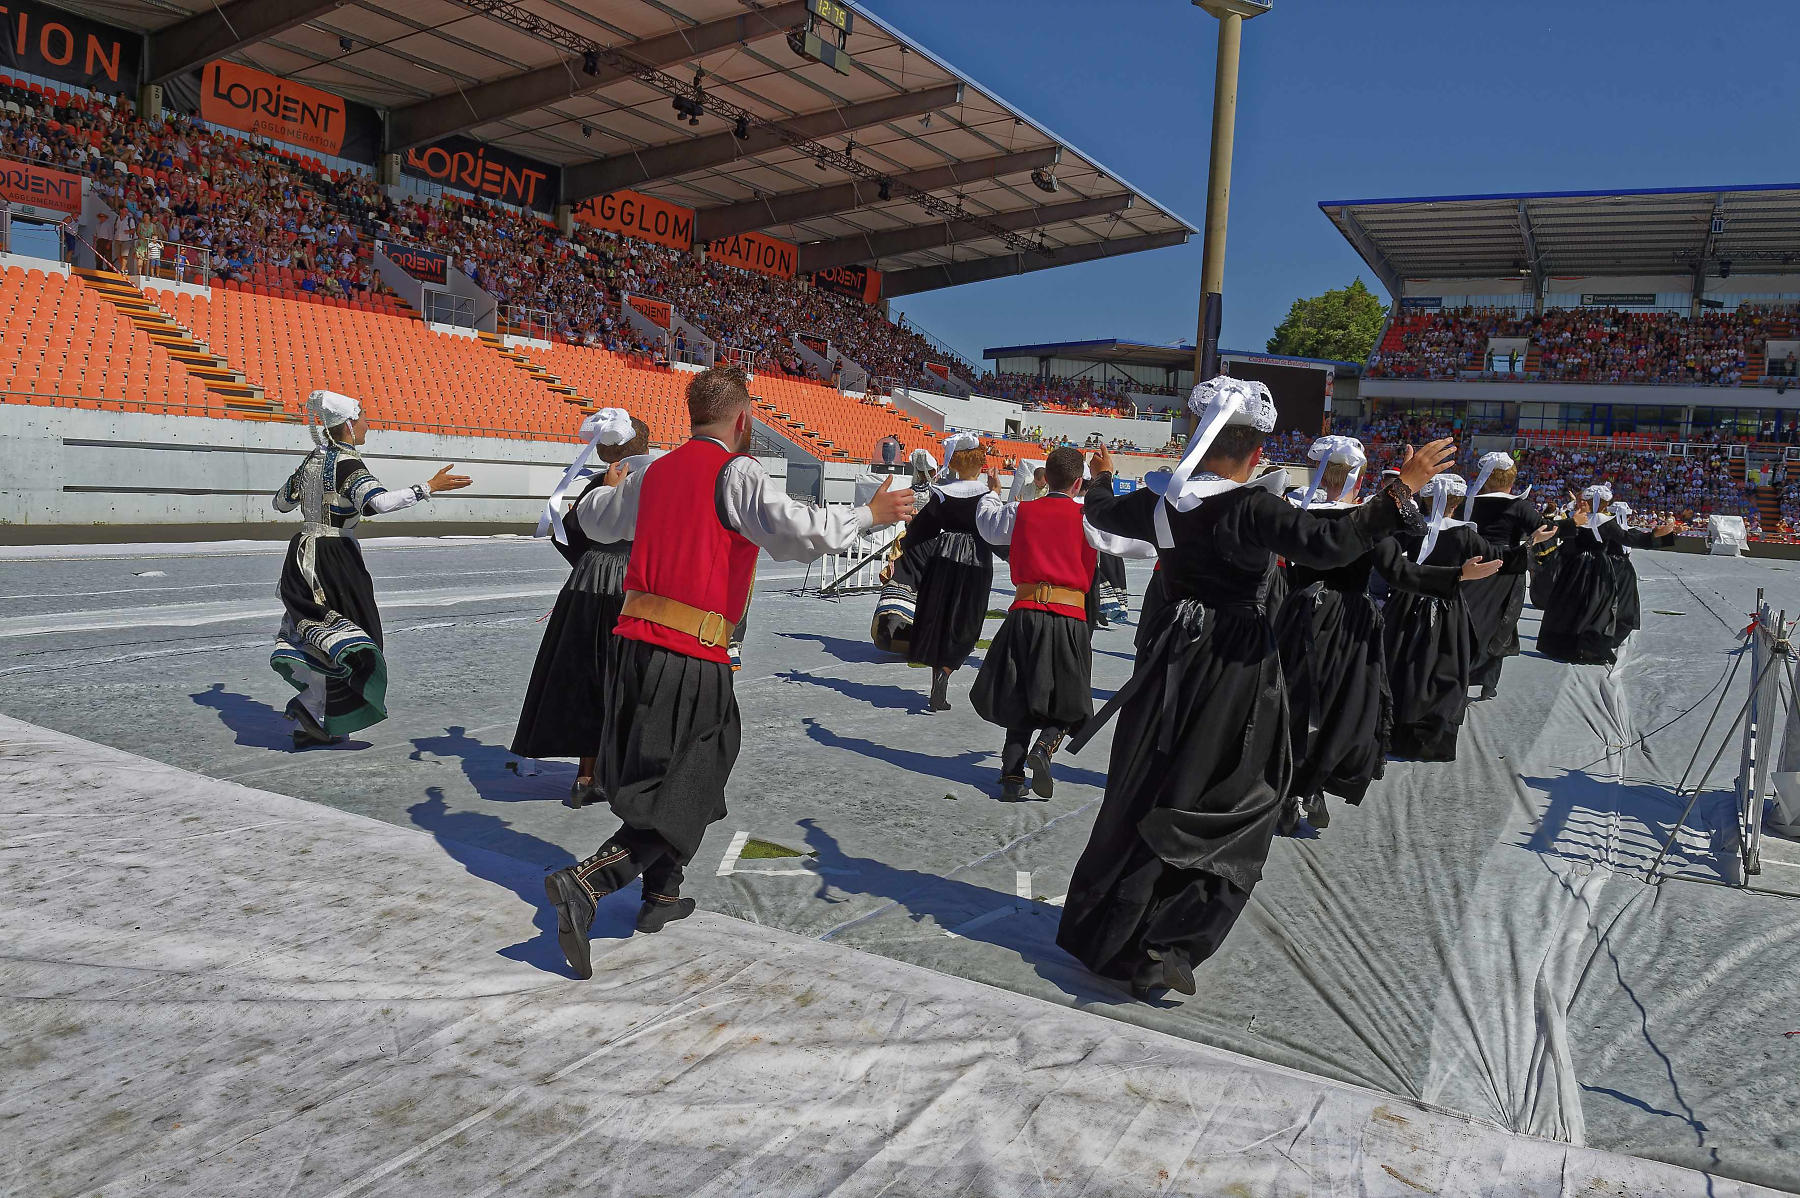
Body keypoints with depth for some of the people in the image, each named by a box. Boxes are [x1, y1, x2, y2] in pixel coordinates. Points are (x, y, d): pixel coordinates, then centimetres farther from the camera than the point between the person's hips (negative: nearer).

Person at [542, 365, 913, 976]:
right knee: (677, 803, 0)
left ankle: (661, 894, 31)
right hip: (691, 660, -8)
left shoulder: (655, 472, 14)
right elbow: (801, 531, -21)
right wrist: (870, 514, -7)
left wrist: (612, 486, 52)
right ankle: (584, 882, -14)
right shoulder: (736, 473, -8)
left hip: (631, 642, 8)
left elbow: (593, 519, 31)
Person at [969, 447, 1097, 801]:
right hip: (1069, 617, -2)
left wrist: (991, 493, 46)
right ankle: (1045, 746, -16)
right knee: (1067, 703, 10)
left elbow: (986, 522, 26)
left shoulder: (1021, 512, 7)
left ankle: (1012, 775, 6)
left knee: (1020, 699, 12)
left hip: (1025, 613, 3)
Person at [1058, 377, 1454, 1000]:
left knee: (1139, 797, 16)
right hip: (1238, 668, -5)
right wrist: (1400, 489, -23)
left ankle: (1099, 931, 27)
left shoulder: (1161, 504, 1)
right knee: (1223, 811, 6)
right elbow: (1326, 544, -29)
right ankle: (1165, 945, -3)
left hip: (1173, 659, 5)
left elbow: (1101, 512, 20)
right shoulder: (1253, 508, -17)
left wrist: (1103, 477, 41)